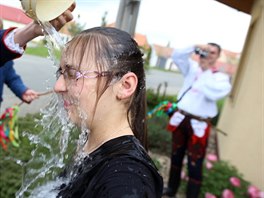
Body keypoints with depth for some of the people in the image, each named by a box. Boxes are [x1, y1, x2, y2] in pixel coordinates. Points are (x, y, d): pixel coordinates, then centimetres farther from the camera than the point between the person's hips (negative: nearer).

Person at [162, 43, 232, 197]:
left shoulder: (222, 77, -3)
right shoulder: (193, 67, 8)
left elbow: (213, 94, -22)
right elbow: (176, 55, 0)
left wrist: (207, 71, -14)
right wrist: (195, 47, -12)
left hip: (198, 125, -4)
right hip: (181, 118, 4)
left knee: (195, 165, -3)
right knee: (176, 157, 18)